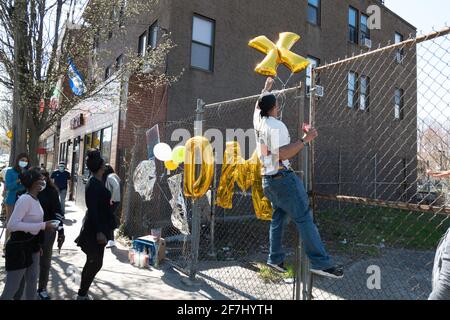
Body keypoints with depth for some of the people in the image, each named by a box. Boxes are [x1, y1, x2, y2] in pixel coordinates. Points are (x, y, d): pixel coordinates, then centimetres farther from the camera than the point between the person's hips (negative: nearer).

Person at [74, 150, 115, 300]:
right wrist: (99, 231, -25)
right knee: (95, 263, 1)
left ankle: (83, 294, 29)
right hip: (95, 230, -10)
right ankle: (81, 295, 15)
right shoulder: (94, 184, -20)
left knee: (93, 263, 17)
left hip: (97, 228, 10)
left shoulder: (97, 182, 8)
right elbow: (92, 209, -24)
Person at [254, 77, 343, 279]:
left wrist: (266, 88, 44)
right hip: (282, 178, -9)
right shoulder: (276, 126, -13)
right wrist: (305, 140, -18)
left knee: (279, 217, 15)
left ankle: (275, 258, 17)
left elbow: (259, 105, 30)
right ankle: (320, 262, -9)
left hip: (267, 179, 9)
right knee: (304, 218, -8)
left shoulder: (258, 122, 9)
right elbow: (283, 155, -20)